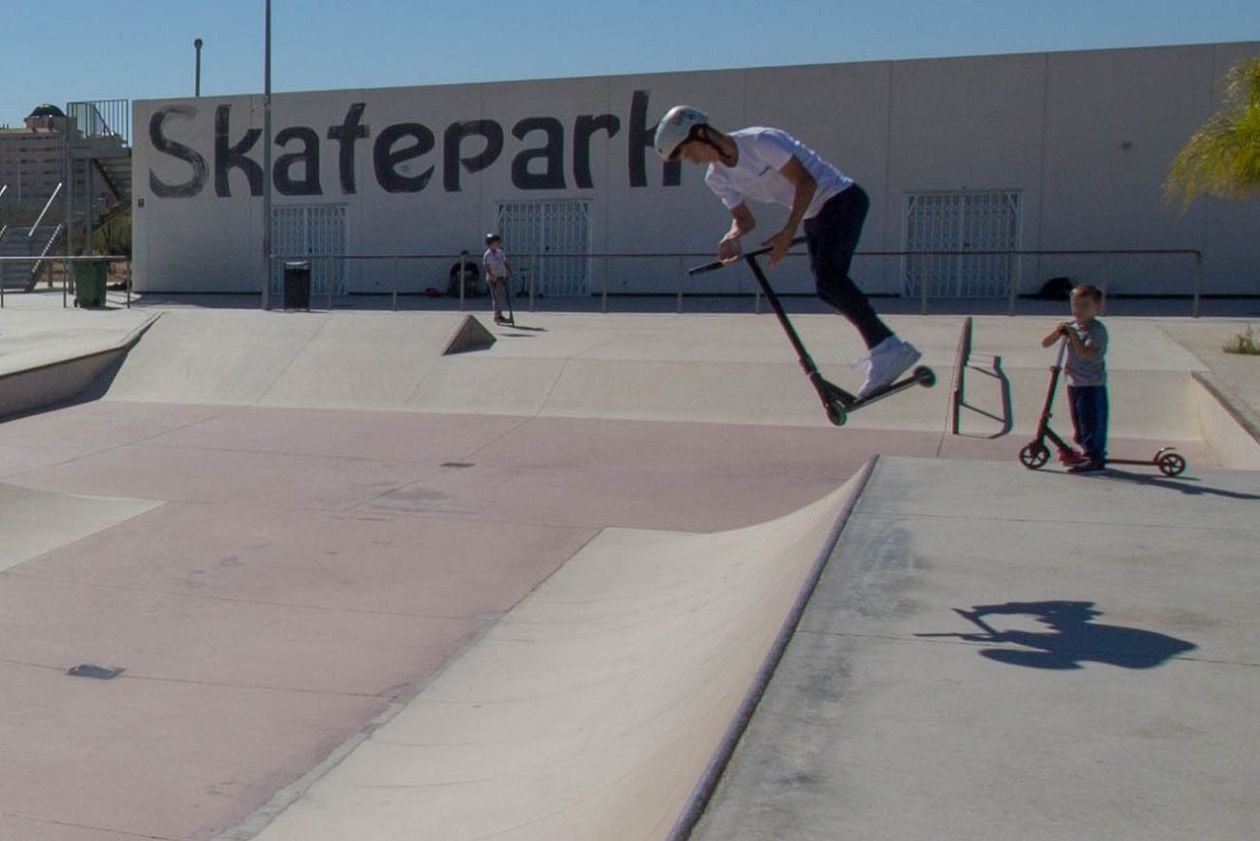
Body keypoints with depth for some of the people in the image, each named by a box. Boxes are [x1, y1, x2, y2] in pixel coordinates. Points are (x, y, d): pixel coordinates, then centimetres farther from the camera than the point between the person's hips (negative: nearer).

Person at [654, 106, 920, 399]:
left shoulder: (760, 141, -23)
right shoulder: (716, 178, 1)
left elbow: (806, 182, -21)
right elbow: (744, 219, 6)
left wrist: (787, 233, -25)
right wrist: (732, 236, -17)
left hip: (843, 197, -9)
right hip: (814, 215, 9)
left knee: (829, 276, -24)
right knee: (827, 288, 5)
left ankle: (888, 348, -27)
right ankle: (882, 348, 14)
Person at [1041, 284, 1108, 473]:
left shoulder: (1097, 329, -12)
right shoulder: (1071, 325, 8)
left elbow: (1085, 352, -28)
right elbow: (1045, 344, 8)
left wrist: (1072, 333, -26)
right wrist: (1057, 332, -10)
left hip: (1093, 386, -8)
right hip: (1074, 383, 8)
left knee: (1092, 423, -6)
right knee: (1079, 423, 16)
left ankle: (1096, 459, -1)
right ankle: (1089, 453, 30)